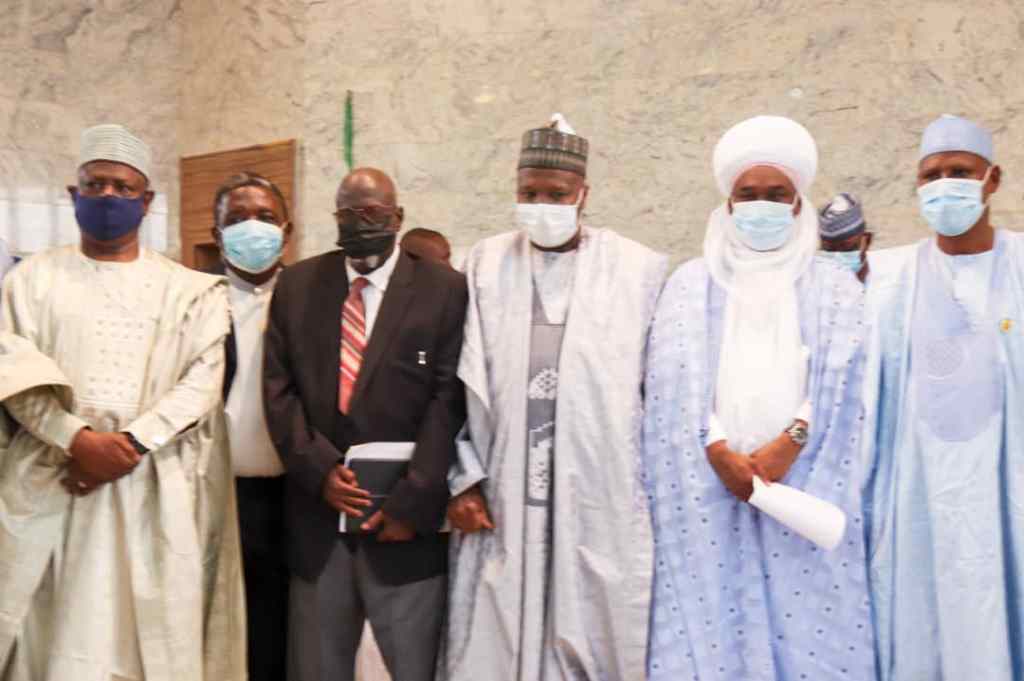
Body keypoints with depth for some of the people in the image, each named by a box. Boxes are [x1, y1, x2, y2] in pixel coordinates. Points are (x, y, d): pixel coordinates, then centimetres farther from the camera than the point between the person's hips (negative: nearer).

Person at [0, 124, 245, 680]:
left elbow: (202, 381, 0)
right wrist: (78, 438, -16)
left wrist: (132, 443, -14)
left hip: (152, 488, 0)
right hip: (49, 480, 0)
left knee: (149, 633, 1)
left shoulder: (188, 290, 10)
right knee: (48, 634, 1)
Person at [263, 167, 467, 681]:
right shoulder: (296, 286, 9)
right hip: (317, 520, 3)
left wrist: (411, 501, -13)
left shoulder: (445, 289, -1)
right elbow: (278, 388, 4)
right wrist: (320, 470, -9)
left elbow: (450, 401, -7)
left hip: (405, 521, -3)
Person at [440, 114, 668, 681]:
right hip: (503, 498, 2)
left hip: (602, 498, -1)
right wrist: (464, 478, 0)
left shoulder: (639, 269, 1)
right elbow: (462, 382, 5)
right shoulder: (486, 263, 6)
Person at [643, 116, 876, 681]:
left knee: (808, 631, -1)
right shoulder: (691, 285, 12)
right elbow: (676, 381, 1)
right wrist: (720, 451, -13)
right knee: (711, 631, -1)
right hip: (708, 491, 0)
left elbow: (840, 385, 0)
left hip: (804, 491, 0)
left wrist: (785, 447, -15)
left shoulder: (837, 289, 12)